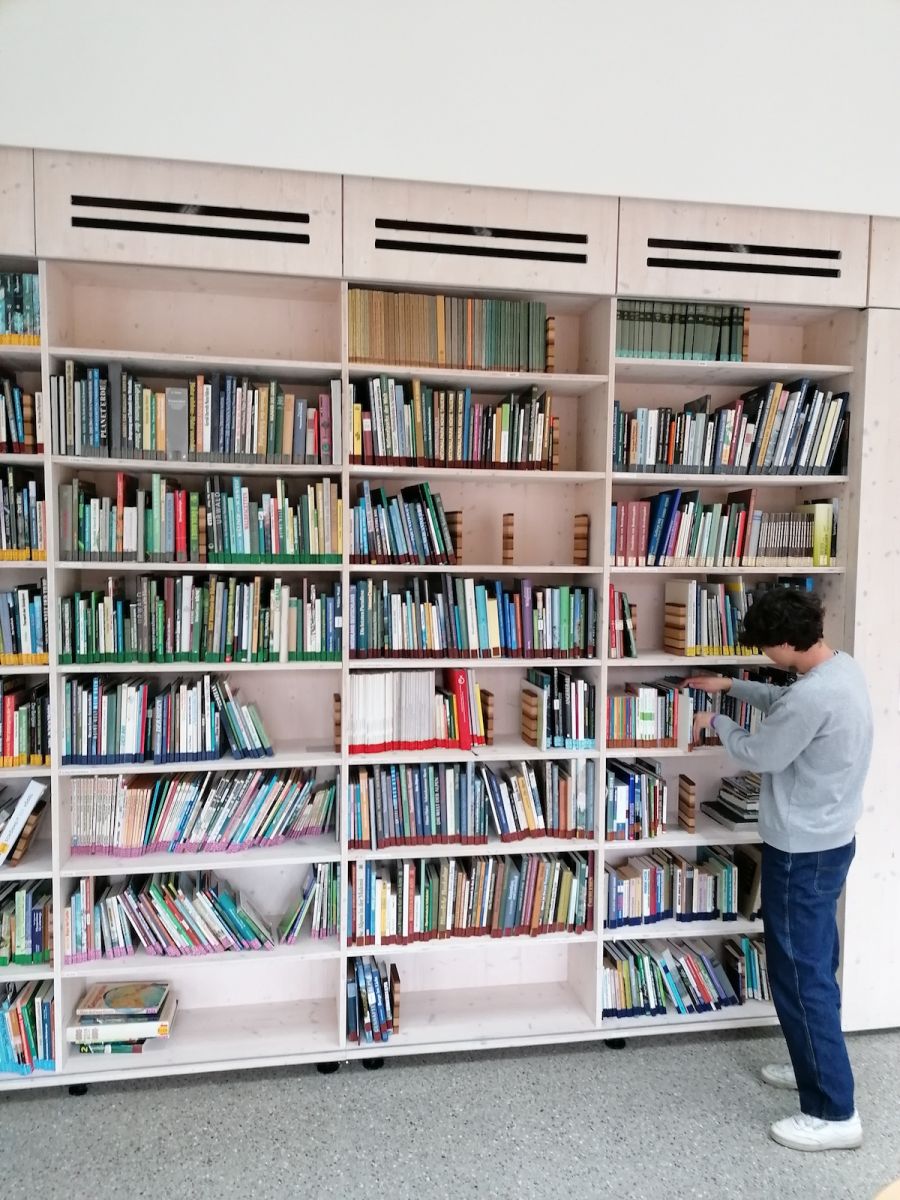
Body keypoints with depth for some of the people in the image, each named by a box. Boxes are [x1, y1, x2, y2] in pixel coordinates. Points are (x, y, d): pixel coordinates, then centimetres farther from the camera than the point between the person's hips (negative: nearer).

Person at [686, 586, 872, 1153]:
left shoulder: (815, 695, -30)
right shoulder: (842, 667, 2)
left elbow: (759, 754, -16)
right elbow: (786, 704, 21)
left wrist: (718, 722, 2)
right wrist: (731, 685, 19)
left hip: (803, 851, -10)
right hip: (830, 840, 10)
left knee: (799, 975, 2)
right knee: (816, 965, 22)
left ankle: (835, 1113, 13)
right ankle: (818, 1064, 38)